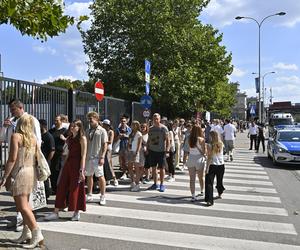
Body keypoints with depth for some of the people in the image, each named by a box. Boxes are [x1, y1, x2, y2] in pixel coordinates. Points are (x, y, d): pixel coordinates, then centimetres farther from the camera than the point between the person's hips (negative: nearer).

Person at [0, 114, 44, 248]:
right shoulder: (33, 138, 6)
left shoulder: (16, 136, -13)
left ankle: (37, 234, -8)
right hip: (31, 172, 8)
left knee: (23, 206, -5)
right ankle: (26, 233, 22)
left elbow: (12, 158, -17)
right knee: (24, 204, 17)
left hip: (20, 173, -7)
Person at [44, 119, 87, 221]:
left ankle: (77, 212, 18)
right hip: (68, 163, 7)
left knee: (76, 188, 2)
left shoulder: (82, 138, -7)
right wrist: (64, 166, 12)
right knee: (61, 187, 7)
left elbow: (83, 155, -12)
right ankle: (56, 212, 14)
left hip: (77, 164, -7)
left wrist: (81, 170, -17)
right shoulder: (69, 138, 14)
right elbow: (69, 152, 16)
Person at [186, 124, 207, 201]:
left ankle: (193, 196, 1)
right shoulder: (201, 139, -11)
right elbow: (204, 152, -10)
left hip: (190, 159, 2)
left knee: (192, 179, 5)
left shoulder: (189, 139, -2)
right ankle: (202, 191, 38)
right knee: (200, 178, 19)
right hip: (199, 159, -2)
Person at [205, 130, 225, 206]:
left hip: (212, 166, -5)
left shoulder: (210, 146, -13)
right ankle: (220, 194, 44)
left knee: (209, 183, -5)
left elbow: (209, 158, -15)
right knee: (219, 181, 23)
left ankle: (209, 200, -13)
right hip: (221, 165, 5)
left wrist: (207, 168, -13)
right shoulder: (221, 145, 1)